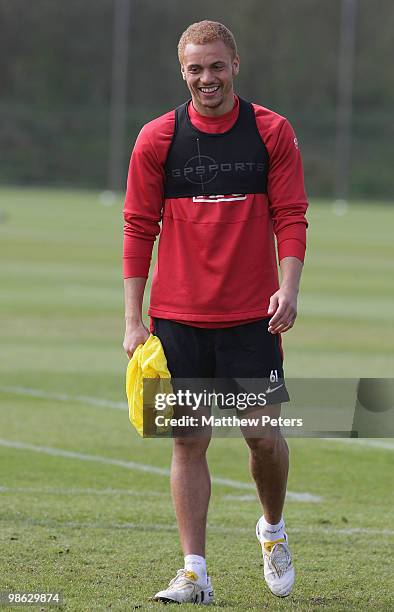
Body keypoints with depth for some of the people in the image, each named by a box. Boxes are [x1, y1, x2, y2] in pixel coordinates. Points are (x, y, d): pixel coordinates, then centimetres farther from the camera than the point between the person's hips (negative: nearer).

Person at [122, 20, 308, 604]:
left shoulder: (272, 132, 1)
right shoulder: (157, 139, 2)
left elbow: (290, 220, 2)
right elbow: (139, 229, 4)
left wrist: (288, 290, -13)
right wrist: (133, 320, 0)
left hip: (252, 316, 0)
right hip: (178, 317, 1)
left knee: (264, 435, -2)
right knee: (189, 441, 0)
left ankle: (273, 528, 28)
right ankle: (195, 573, 3)